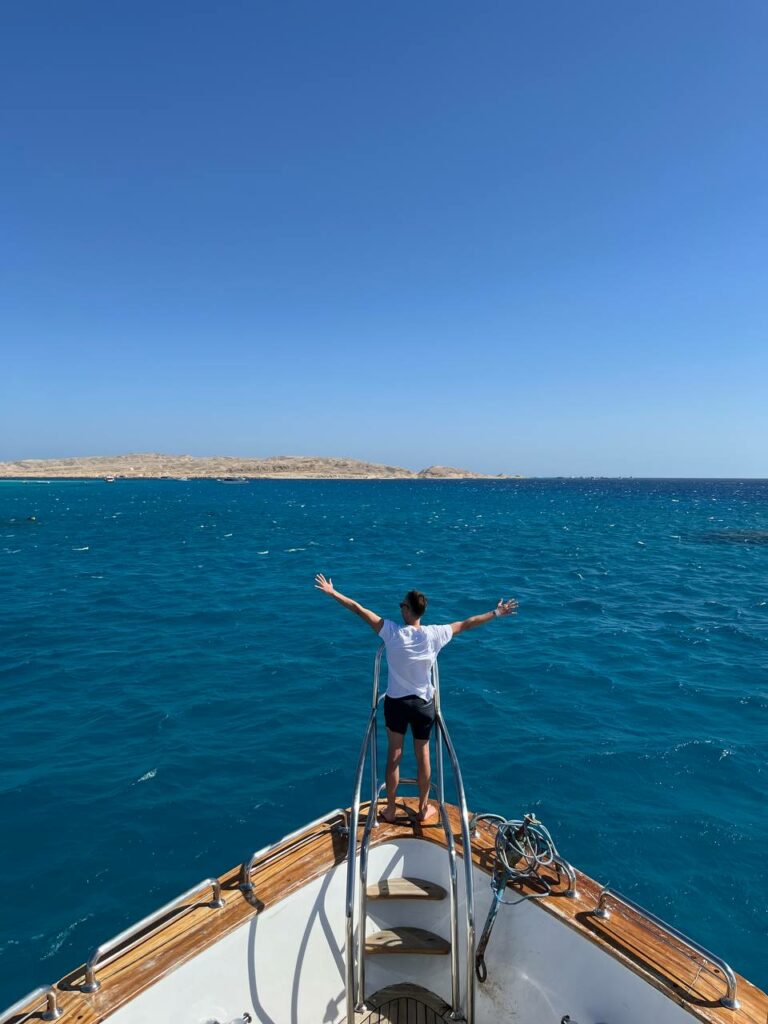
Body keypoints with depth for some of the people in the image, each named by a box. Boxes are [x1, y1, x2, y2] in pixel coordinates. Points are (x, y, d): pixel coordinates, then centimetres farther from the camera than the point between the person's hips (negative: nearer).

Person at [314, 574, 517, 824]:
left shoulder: (392, 632, -19)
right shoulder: (434, 634, -16)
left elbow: (358, 608, -14)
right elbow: (467, 624, -3)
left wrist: (331, 592, -5)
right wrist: (496, 613, 10)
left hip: (396, 702, -1)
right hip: (424, 704, 1)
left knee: (394, 756, 14)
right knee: (423, 756, 16)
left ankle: (390, 810, 27)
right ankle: (424, 809, 31)